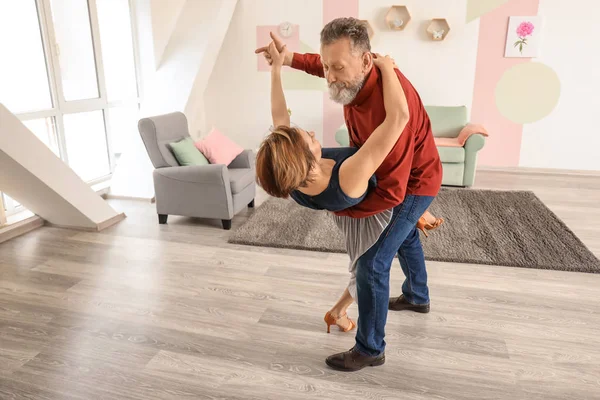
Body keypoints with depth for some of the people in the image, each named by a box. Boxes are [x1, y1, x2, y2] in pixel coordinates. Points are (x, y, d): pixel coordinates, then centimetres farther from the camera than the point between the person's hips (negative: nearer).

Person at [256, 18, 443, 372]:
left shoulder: (392, 107, -41)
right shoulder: (354, 74, -16)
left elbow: (391, 192, -38)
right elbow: (324, 65, 12)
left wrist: (339, 208, -28)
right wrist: (291, 59, -3)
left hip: (412, 185, -9)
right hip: (397, 173, 9)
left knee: (372, 264, -8)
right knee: (405, 236, 29)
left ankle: (370, 350, 11)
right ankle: (417, 297, 56)